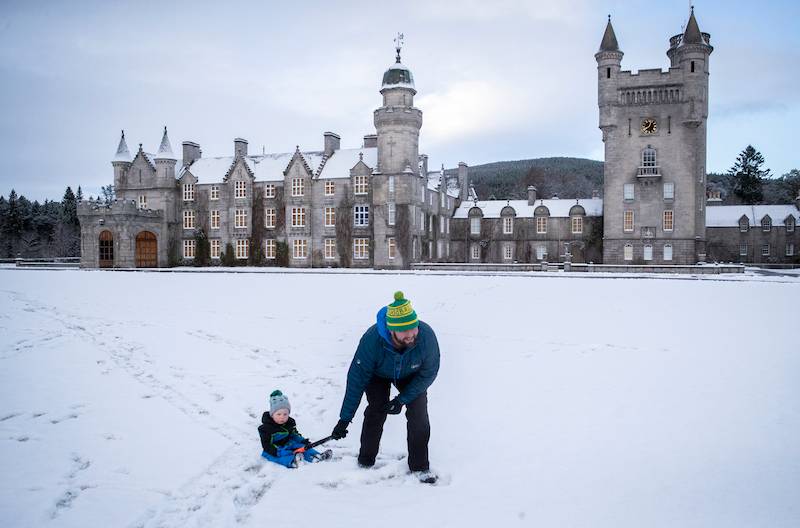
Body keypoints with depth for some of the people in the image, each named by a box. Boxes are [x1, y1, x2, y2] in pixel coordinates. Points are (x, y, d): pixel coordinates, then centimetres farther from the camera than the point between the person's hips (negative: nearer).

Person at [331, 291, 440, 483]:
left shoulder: (426, 336, -38)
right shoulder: (372, 339, -40)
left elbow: (428, 373, -21)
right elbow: (357, 379, -30)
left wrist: (402, 399, -26)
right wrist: (345, 419, -27)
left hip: (411, 376, 1)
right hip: (378, 374, -1)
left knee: (419, 414, -12)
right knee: (376, 411, -15)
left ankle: (420, 467, 6)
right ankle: (365, 463, 6)